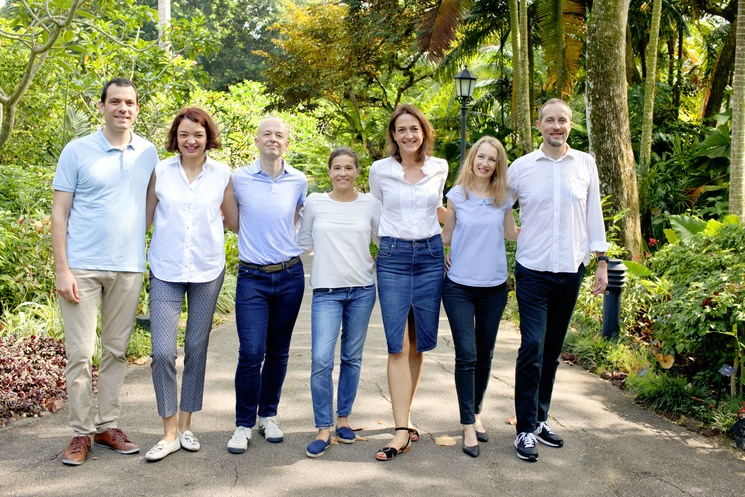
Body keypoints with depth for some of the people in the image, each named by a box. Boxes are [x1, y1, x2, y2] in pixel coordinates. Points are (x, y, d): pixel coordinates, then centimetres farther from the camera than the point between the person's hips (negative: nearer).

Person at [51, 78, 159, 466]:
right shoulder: (77, 151, -1)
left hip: (128, 268, 3)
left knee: (116, 351, 10)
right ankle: (81, 432, 11)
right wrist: (62, 268, -9)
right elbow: (59, 212, -1)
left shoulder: (148, 153, 8)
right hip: (82, 267, -3)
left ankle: (108, 425, 21)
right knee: (80, 353, -1)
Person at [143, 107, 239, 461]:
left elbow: (234, 222, 11)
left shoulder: (221, 174, 3)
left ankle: (185, 425, 23)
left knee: (196, 348, 7)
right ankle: (169, 433, 6)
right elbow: (145, 218, 9)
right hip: (166, 272, -1)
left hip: (207, 271, 1)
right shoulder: (160, 172, 2)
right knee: (162, 352, -8)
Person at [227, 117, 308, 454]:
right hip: (252, 277, -2)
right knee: (251, 353, -8)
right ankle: (243, 425, 6)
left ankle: (268, 415, 26)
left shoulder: (299, 181, 4)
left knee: (278, 352, 9)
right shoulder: (239, 179, -1)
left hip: (290, 275, 2)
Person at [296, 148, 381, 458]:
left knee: (352, 358, 9)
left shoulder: (370, 204, 5)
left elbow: (385, 241, 14)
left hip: (362, 290, 1)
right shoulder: (314, 203, 3)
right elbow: (304, 244, 13)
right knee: (321, 360, -11)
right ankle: (323, 429, 1)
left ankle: (343, 419, 24)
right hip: (326, 291, -1)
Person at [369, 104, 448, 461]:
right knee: (398, 346, -8)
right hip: (393, 258, -2)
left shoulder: (439, 168, 6)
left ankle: (406, 413, 23)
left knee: (419, 344, 7)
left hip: (431, 257, 2)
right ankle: (402, 431, -6)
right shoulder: (380, 171, 1)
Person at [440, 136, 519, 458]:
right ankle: (468, 426, 2)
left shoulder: (504, 197, 4)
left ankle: (476, 413, 29)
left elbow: (512, 233, 18)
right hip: (459, 286, -2)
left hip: (494, 286, 2)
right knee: (466, 355, -7)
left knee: (484, 355, 11)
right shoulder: (457, 195, 1)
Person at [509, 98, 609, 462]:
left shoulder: (585, 164, 6)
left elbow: (594, 214, 11)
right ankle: (525, 429, 0)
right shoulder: (521, 167, 1)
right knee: (532, 348, -8)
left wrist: (601, 262, 8)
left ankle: (540, 419, 23)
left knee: (552, 351, 10)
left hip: (571, 270, 3)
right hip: (533, 271, -2)